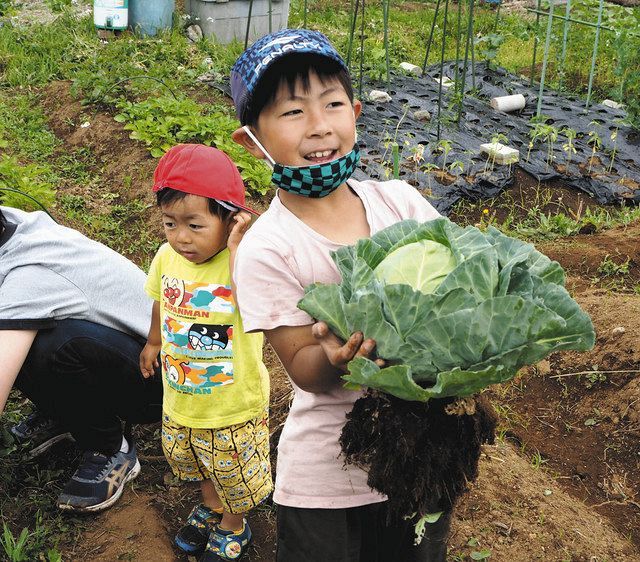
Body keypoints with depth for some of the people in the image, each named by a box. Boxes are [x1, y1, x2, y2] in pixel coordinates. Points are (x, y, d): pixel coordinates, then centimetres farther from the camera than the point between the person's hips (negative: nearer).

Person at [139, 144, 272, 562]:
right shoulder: (168, 258, -10)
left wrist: (235, 248, -45)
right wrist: (154, 343, 26)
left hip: (235, 404, -5)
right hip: (181, 400, 6)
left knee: (234, 472, 19)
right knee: (193, 461, 30)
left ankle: (233, 526, 48)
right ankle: (211, 507, 59)